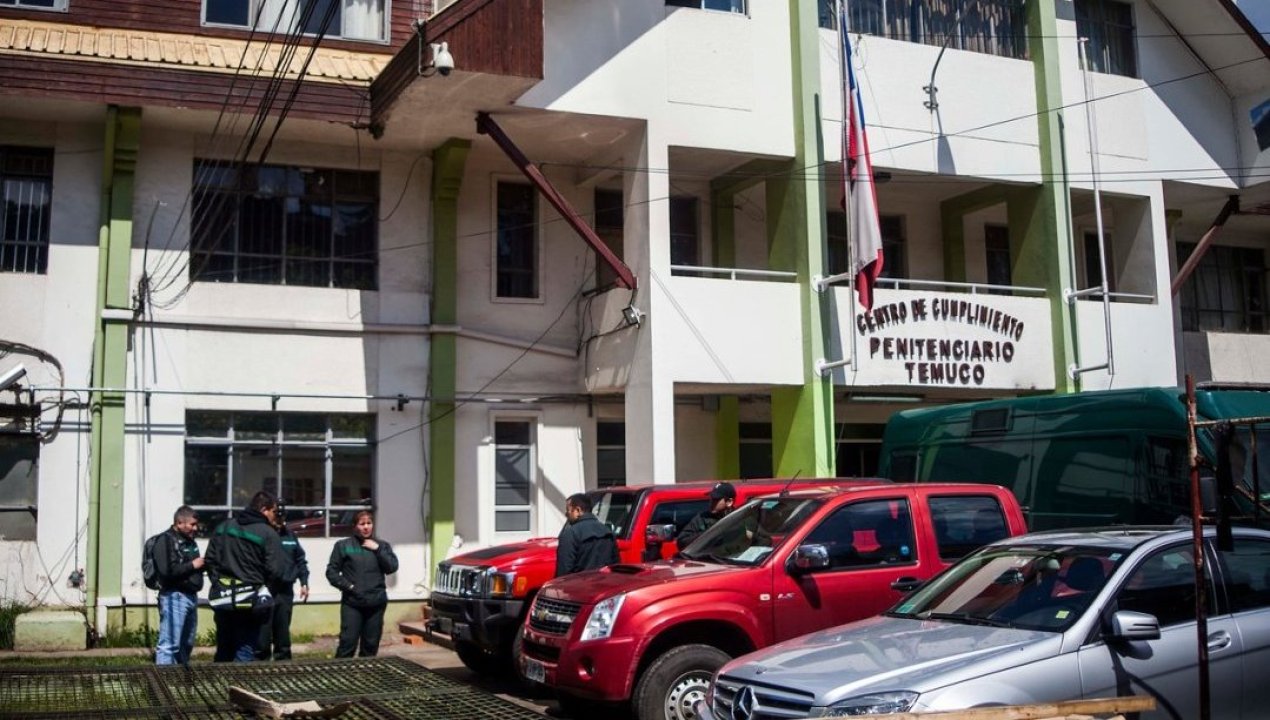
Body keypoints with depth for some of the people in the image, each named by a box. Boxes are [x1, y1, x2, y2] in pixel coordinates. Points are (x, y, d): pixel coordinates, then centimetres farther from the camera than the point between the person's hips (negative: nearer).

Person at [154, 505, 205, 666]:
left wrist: (202, 565, 12)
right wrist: (192, 565, -15)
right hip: (174, 597, -9)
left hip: (191, 596, 9)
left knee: (187, 643, 16)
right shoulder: (165, 541, -10)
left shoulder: (190, 542, 18)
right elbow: (167, 570, -23)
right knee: (169, 644, -10)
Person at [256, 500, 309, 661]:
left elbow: (300, 559, 17)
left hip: (285, 591, 5)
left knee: (283, 633, 14)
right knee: (263, 634, -4)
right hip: (265, 591, -5)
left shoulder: (289, 535, 11)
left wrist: (304, 583, 10)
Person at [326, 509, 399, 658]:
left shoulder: (382, 545, 11)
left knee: (371, 645, 8)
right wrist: (347, 586, -8)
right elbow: (331, 571, 3)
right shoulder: (343, 545, 4)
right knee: (347, 643, -8)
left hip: (376, 603, 3)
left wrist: (378, 550, -7)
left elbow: (392, 568, 0)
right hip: (352, 603, -3)